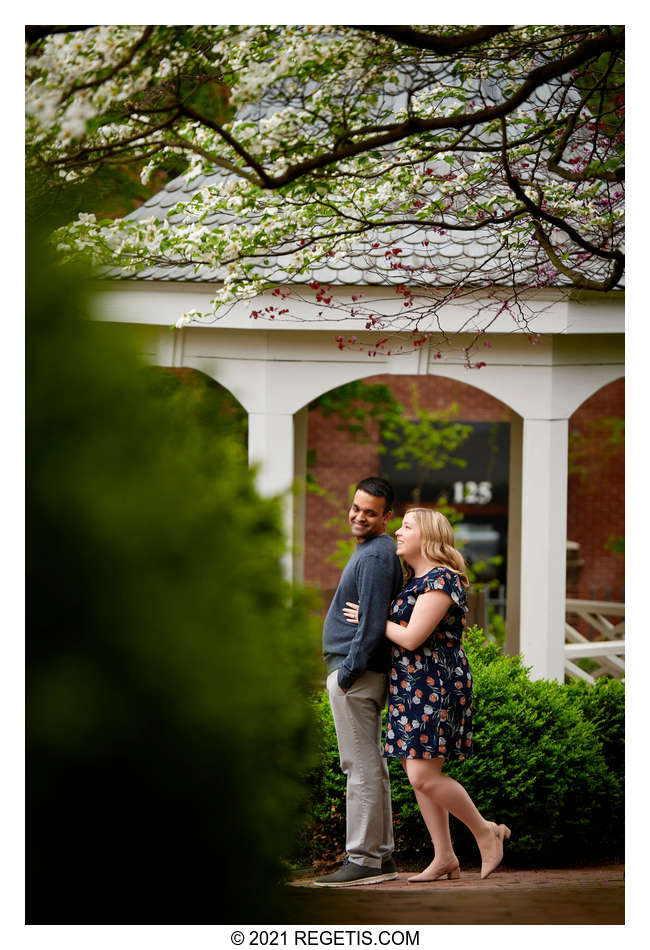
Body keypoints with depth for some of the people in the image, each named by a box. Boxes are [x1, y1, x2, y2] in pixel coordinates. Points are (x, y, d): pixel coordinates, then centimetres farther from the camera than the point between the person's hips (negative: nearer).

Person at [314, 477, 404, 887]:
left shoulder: (375, 556, -15)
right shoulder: (373, 552, 18)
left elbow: (373, 622, -21)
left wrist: (348, 672, -19)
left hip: (357, 673, -11)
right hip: (361, 672, 11)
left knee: (362, 766, -10)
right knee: (372, 766, 12)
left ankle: (363, 859, -10)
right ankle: (382, 856, 15)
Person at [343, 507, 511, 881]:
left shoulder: (440, 580, -14)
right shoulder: (414, 579, 16)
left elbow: (411, 638, -19)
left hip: (435, 685, -10)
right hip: (410, 688, 10)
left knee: (424, 776, -13)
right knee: (419, 774, 7)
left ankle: (486, 832, 3)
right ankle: (445, 858, 11)